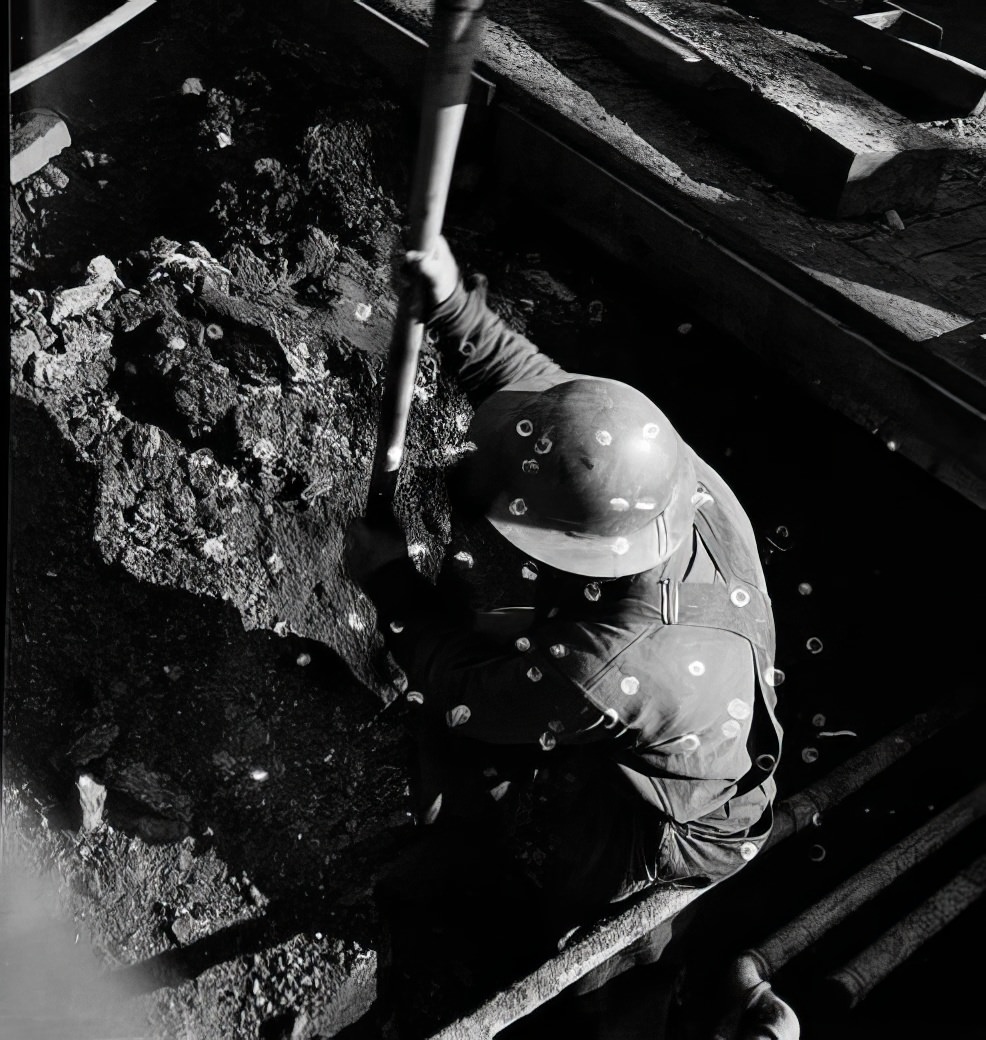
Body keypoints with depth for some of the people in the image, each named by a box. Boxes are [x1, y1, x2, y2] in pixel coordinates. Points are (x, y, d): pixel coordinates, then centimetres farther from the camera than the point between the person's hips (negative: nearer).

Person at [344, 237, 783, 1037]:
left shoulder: (605, 670, -45)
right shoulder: (679, 476, -29)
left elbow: (461, 691, -26)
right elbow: (531, 380, -16)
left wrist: (387, 577, -14)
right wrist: (450, 302, -25)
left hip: (668, 830, -6)